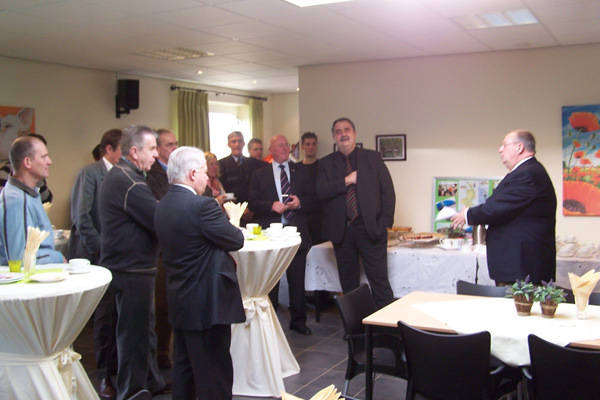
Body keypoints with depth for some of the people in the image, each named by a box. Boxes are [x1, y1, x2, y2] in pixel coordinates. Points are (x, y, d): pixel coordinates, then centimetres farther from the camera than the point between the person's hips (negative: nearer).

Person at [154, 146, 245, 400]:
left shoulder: (163, 205, 6)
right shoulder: (202, 206, -22)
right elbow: (236, 241, -15)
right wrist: (232, 219, 3)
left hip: (179, 301, 9)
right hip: (207, 303, -9)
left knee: (184, 368, 21)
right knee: (215, 373, 3)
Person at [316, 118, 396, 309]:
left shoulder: (373, 158, 6)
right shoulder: (326, 163, 8)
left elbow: (388, 191, 3)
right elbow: (321, 191, -6)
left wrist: (385, 222, -4)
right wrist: (346, 181, -13)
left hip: (370, 228, -2)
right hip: (341, 231, 2)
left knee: (380, 282, -1)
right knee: (348, 283, 10)